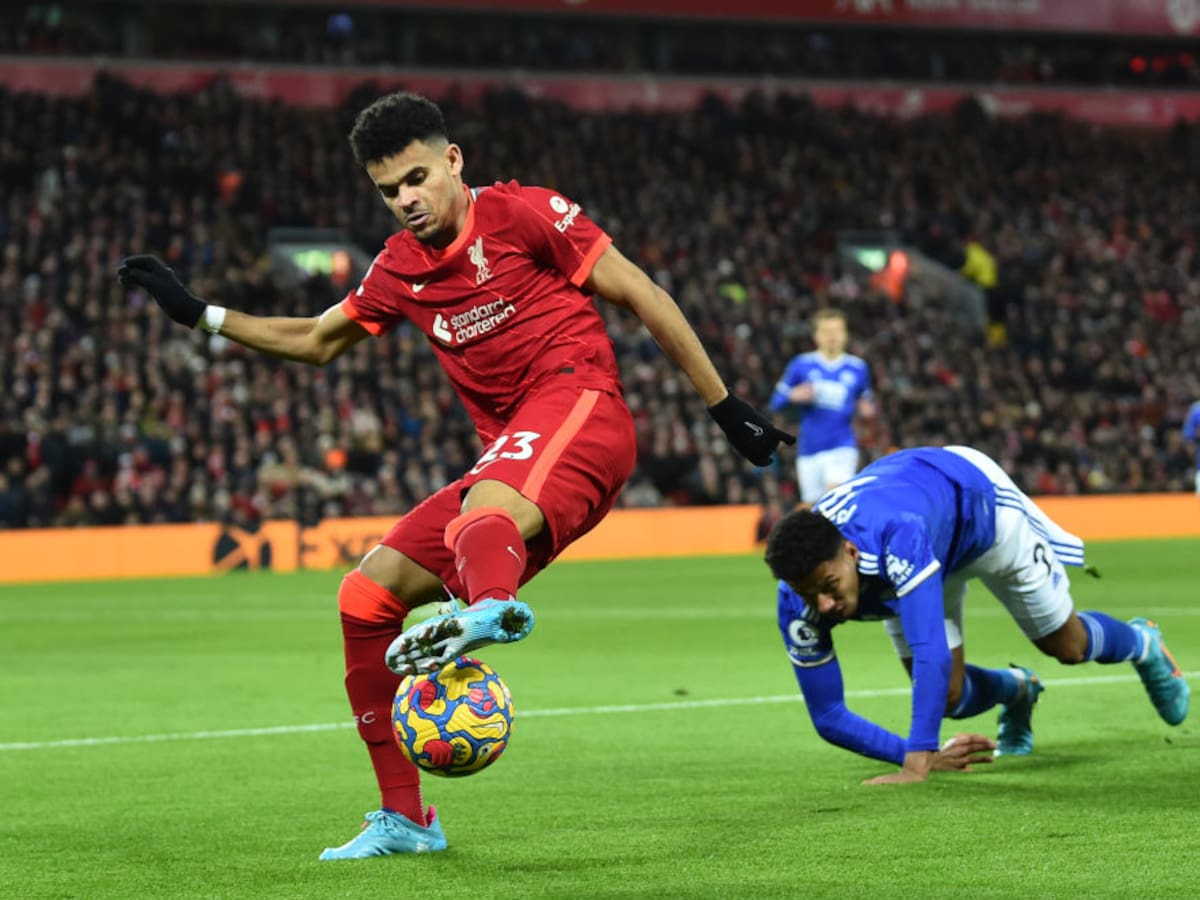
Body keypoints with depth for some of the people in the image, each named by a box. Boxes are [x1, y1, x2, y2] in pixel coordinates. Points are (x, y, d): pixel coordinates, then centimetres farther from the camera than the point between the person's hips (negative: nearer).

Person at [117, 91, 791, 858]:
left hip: (579, 406, -7)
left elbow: (642, 296, 0)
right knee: (366, 594, 4)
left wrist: (725, 405, -2)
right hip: (508, 455, 7)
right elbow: (316, 342, 33)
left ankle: (490, 609, -77)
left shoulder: (520, 213, -2)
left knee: (484, 515, -40)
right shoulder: (399, 270, 17)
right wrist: (199, 314, 27)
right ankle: (404, 819, 10)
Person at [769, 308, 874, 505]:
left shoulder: (858, 368, 4)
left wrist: (866, 409, -4)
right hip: (809, 450, 2)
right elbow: (776, 403, 6)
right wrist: (793, 396, -15)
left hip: (842, 447, -2)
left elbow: (866, 401, 20)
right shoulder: (801, 365, 2)